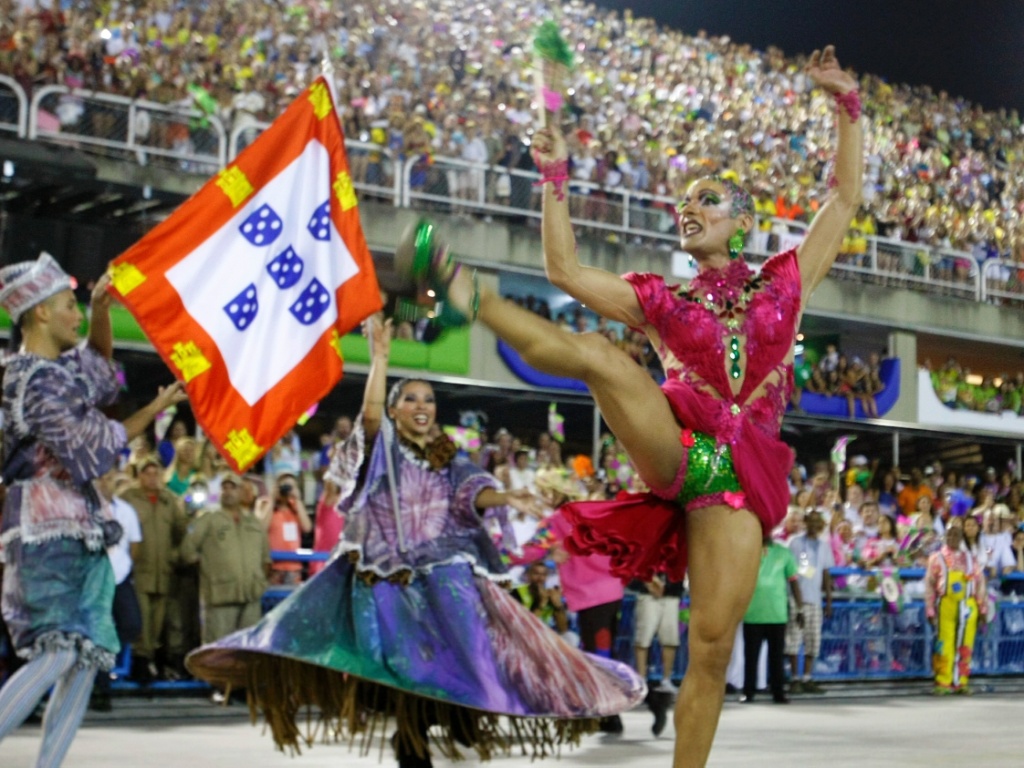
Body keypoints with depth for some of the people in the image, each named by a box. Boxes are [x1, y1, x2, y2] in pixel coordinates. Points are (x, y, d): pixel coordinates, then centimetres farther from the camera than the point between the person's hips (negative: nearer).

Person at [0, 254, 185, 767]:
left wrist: (102, 310, 14)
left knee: (87, 658, 5)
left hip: (80, 531, 10)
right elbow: (92, 451, -13)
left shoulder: (58, 367, 12)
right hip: (50, 530, -10)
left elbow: (99, 360, 32)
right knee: (58, 652, -18)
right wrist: (154, 410, -3)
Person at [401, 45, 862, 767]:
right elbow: (566, 270, 12)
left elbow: (846, 196, 17)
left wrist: (848, 105, 11)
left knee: (712, 646, -8)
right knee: (598, 354, -26)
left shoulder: (783, 280, 18)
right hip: (676, 445, 0)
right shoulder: (663, 300, 18)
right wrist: (557, 178, 9)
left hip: (740, 476, 0)